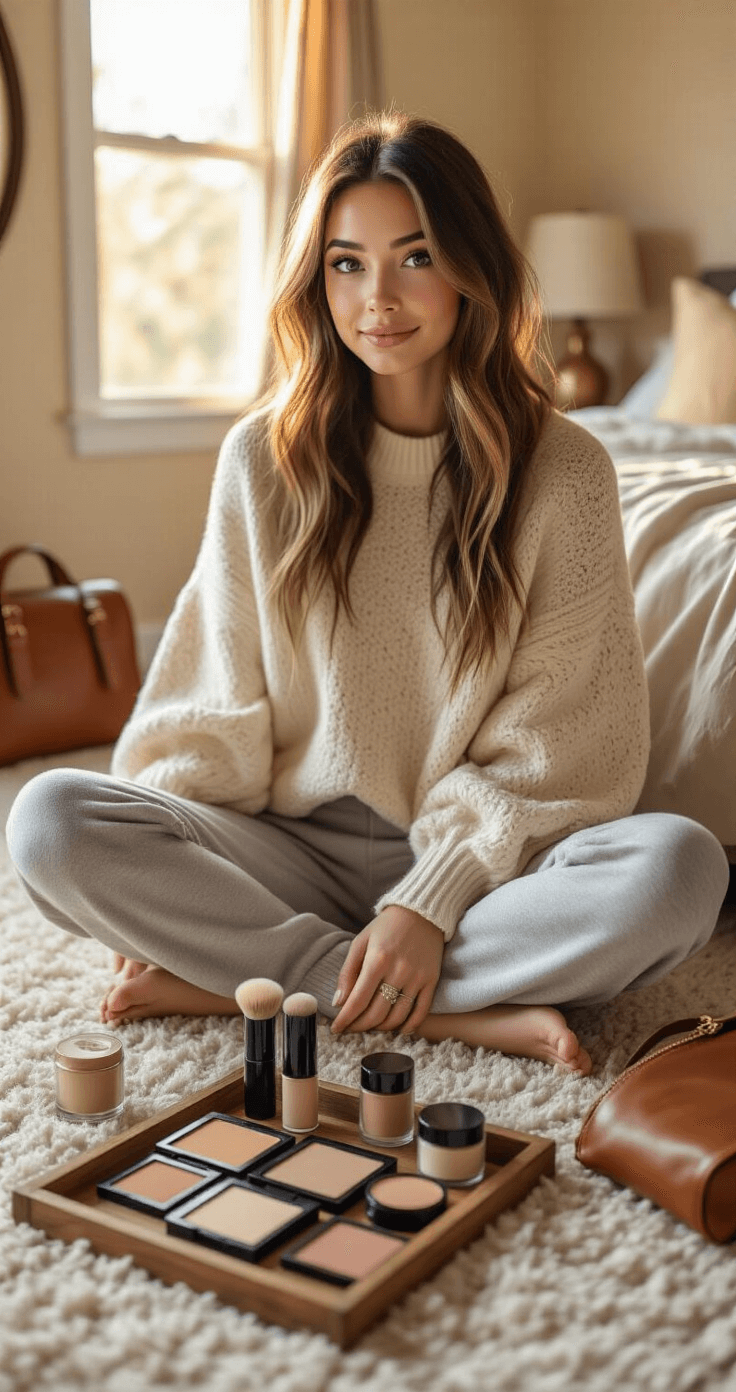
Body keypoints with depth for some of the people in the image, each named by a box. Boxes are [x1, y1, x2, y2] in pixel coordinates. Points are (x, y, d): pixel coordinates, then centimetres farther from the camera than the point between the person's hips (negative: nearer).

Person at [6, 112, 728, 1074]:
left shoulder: (563, 472, -3)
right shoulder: (264, 459, 3)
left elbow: (551, 750, -6)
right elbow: (211, 705, 4)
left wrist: (433, 899, -17)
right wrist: (159, 879, -10)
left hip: (483, 860, -1)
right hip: (294, 850, 2)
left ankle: (237, 978, -23)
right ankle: (467, 1012, -22)